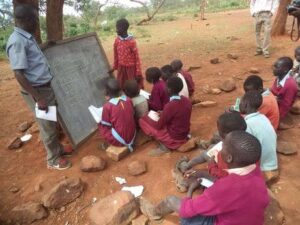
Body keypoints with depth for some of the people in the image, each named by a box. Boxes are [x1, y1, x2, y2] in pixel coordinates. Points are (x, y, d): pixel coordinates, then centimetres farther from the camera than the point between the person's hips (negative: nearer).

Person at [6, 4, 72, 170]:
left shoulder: (27, 37, 9)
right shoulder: (17, 41, -20)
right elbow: (19, 74, -24)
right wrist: (38, 98, -24)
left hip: (46, 87, 9)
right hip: (37, 91, -9)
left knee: (53, 123, 21)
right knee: (48, 127, 5)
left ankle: (58, 149, 40)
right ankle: (53, 160, 23)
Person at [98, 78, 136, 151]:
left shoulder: (107, 106, -20)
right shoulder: (128, 100, -7)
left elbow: (106, 124, -7)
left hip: (119, 139, -5)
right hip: (132, 136, 5)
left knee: (101, 126, 16)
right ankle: (129, 143, 24)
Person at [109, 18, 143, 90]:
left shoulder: (131, 41, -18)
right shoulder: (117, 40, -2)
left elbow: (137, 57, -14)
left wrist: (138, 73, -14)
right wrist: (114, 67, 17)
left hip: (131, 68, -5)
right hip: (121, 68, 5)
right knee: (121, 87, 13)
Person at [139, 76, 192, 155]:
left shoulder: (170, 106, -28)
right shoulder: (187, 100, -5)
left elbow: (159, 126, -15)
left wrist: (148, 118, 4)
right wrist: (163, 114, 10)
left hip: (173, 138, -7)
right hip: (185, 135, 8)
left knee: (142, 121, -3)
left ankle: (164, 146, -3)